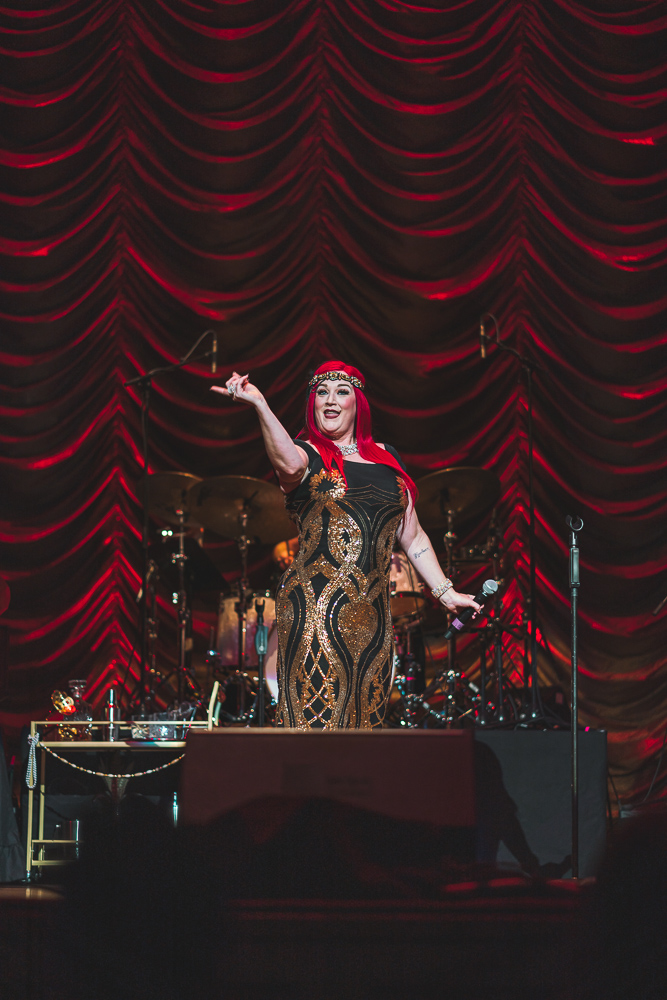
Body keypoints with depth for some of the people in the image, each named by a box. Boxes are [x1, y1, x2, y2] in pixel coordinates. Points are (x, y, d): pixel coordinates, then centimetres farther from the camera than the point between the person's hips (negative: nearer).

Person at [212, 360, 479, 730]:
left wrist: (445, 593, 18)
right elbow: (290, 464, -25)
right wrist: (260, 404, -38)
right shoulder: (308, 455, 2)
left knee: (364, 719, 3)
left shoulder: (386, 458, 19)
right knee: (317, 716, -14)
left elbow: (412, 536, 23)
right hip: (316, 609, -5)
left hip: (372, 614, 5)